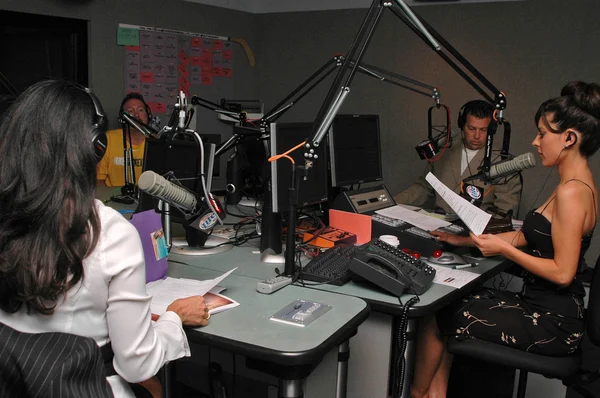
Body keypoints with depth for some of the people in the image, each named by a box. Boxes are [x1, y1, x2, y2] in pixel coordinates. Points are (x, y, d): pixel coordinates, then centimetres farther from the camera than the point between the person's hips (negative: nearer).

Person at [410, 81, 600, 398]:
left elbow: (563, 272, -25)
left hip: (551, 323, -9)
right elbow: (526, 237, 14)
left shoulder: (571, 192, -22)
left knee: (436, 318, -1)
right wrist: (465, 240, 12)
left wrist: (503, 249, -16)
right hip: (541, 306, 9)